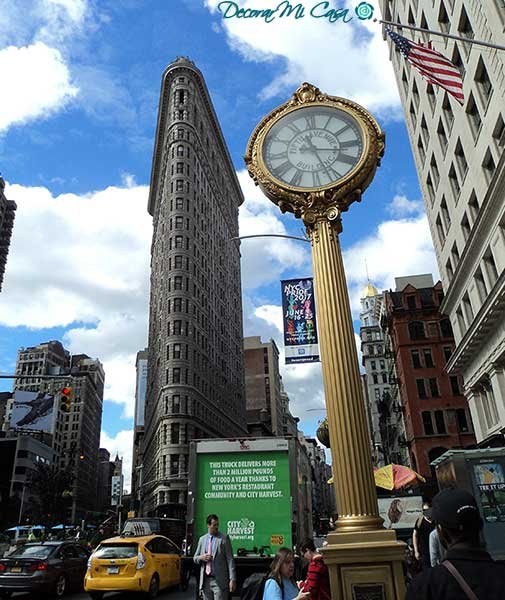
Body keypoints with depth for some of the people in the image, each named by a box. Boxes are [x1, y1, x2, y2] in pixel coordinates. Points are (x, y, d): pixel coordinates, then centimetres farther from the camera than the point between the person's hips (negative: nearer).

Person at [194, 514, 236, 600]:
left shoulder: (224, 538, -3)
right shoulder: (202, 539, 10)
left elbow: (230, 559, -5)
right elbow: (195, 558, 16)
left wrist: (232, 579, -12)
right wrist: (201, 557, -8)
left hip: (219, 580, -4)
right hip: (205, 580, 4)